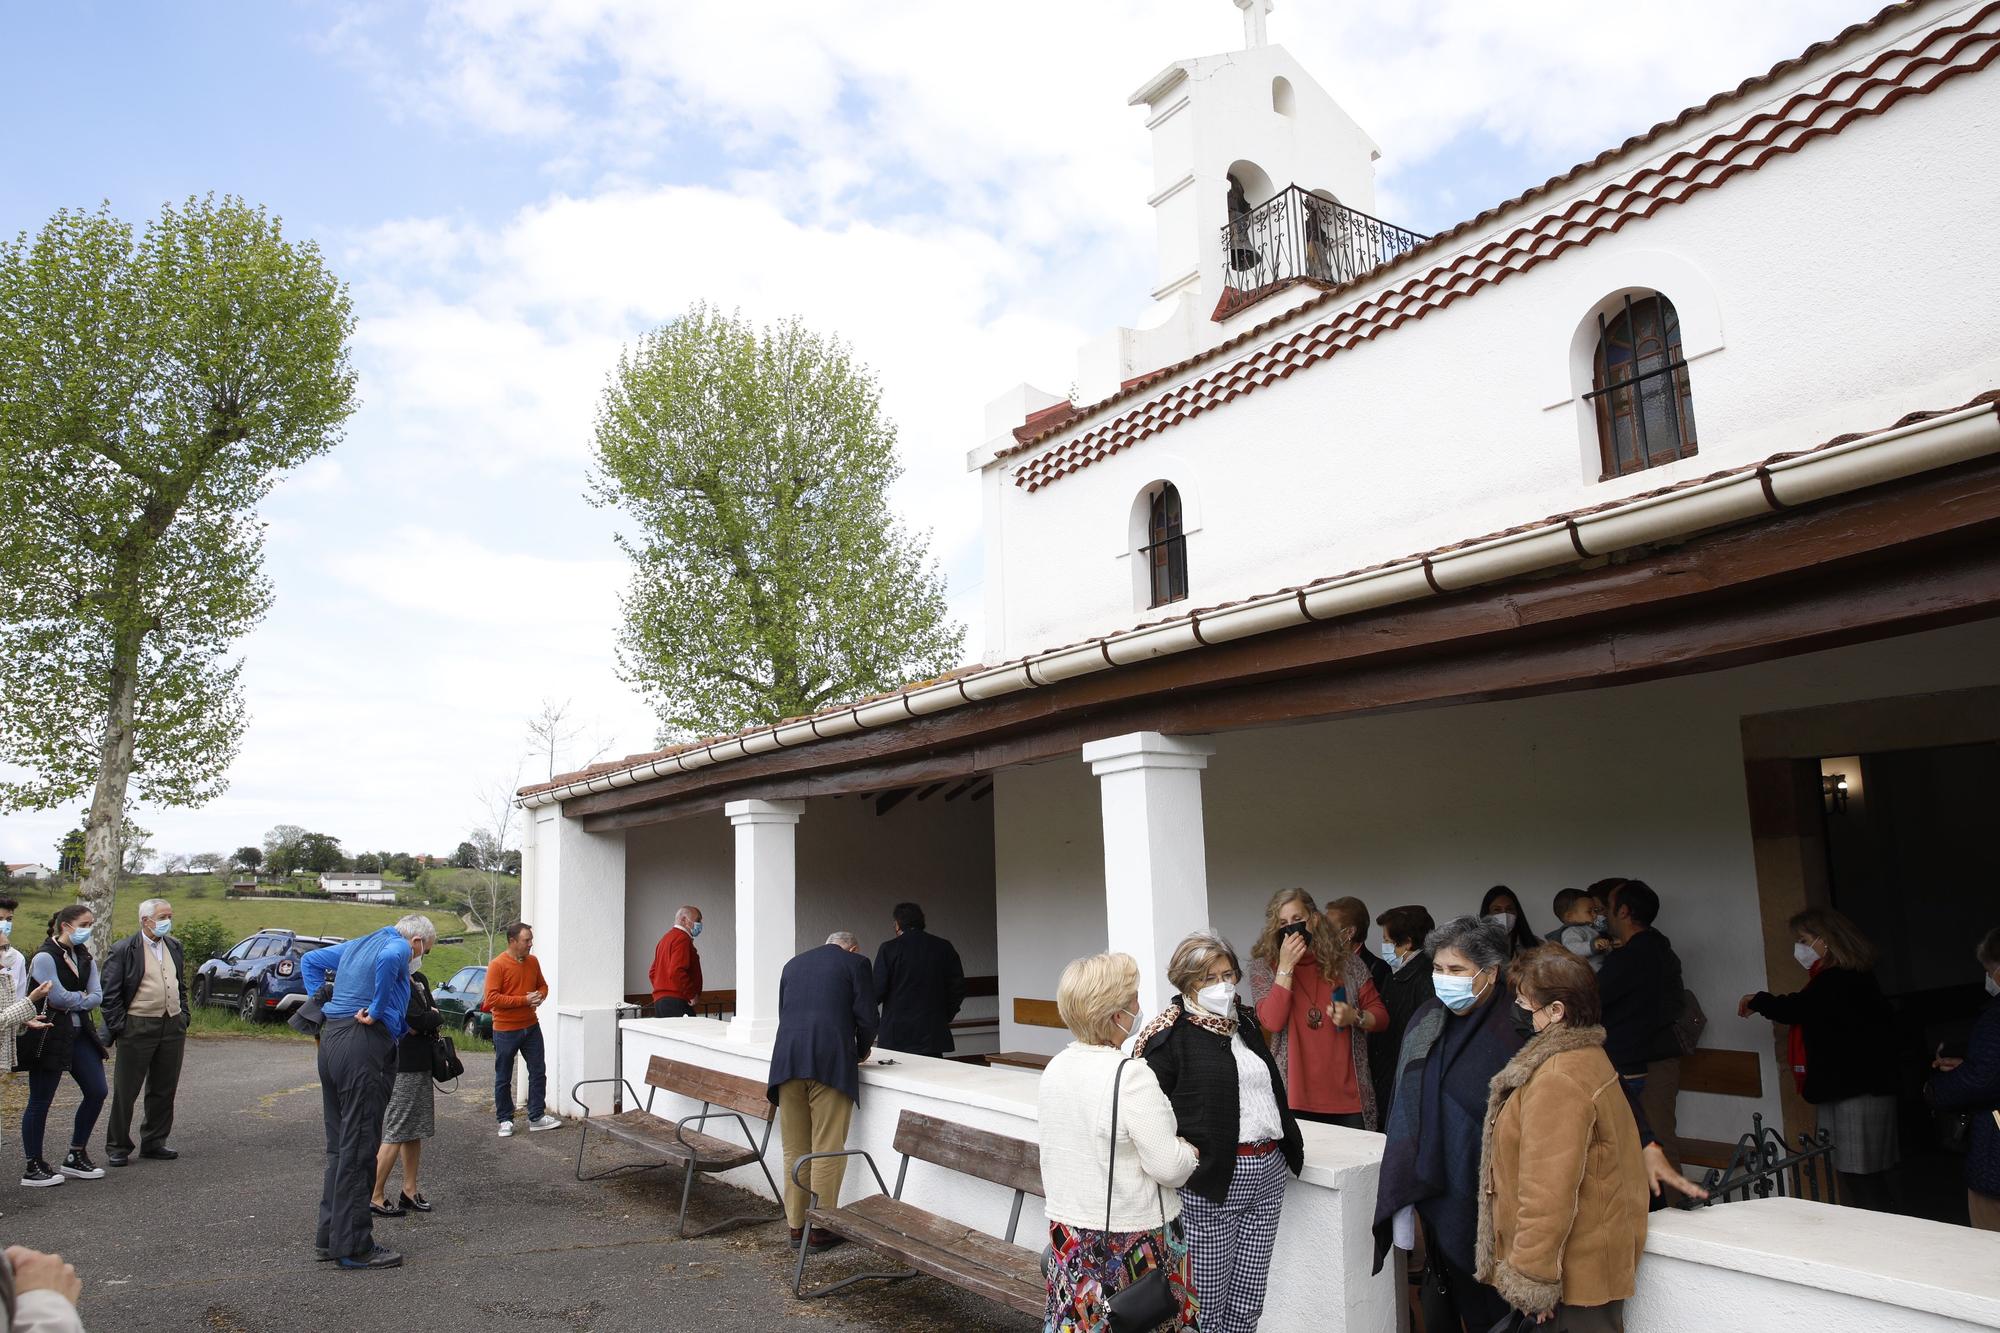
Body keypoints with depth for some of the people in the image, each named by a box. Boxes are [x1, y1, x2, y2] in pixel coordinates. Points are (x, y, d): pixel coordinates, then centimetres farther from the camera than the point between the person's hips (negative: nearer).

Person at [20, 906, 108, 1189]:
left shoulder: (85, 957, 10)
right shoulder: (45, 957, -12)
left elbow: (97, 997, 2)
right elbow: (58, 997, -18)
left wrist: (73, 1001, -13)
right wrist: (84, 998, -2)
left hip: (80, 1033, 7)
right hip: (51, 1035, -7)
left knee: (96, 1092, 5)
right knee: (40, 1101, 2)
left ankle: (76, 1156, 18)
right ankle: (33, 1167, 12)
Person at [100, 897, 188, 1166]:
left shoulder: (174, 947, 12)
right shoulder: (123, 950, -7)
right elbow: (110, 995, -7)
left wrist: (183, 1018, 12)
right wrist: (119, 1029, -11)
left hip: (173, 1026, 6)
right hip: (138, 1028, -5)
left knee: (164, 1090, 11)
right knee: (126, 1091, 3)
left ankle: (154, 1142, 22)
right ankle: (117, 1147, 14)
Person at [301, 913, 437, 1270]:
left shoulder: (356, 945, 22)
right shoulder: (398, 947, -6)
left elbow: (310, 961, 31)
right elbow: (387, 960, -29)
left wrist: (321, 1004, 22)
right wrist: (378, 1009, -19)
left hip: (330, 1040, 9)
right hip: (364, 1048, -9)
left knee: (339, 1145, 17)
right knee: (358, 1149, -4)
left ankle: (329, 1236, 23)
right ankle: (352, 1246, 1)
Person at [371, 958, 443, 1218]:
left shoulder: (419, 980, 10)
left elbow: (433, 1010, 5)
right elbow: (421, 1021, -23)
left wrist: (428, 1019, -14)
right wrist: (437, 1018, -5)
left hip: (421, 1066, 9)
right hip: (403, 1069, -9)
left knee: (415, 1131, 15)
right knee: (395, 1134, -3)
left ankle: (410, 1191, 24)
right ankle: (374, 1197, 6)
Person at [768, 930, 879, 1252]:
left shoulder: (793, 964, 23)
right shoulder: (855, 963, 7)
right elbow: (866, 1017, 1)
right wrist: (862, 1051, 20)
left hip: (787, 1060, 5)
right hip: (831, 1061, -5)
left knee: (794, 1149, 13)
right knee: (827, 1150, 2)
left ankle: (796, 1226, 18)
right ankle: (820, 1229, 5)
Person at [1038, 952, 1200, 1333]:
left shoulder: (1055, 1068, 0)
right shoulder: (1131, 1075, -23)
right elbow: (1169, 1166, -21)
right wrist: (1189, 1150, -3)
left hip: (1068, 1231, 7)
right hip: (1130, 1237, -7)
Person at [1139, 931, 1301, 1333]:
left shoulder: (1245, 1021, 14)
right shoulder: (1170, 1035, -9)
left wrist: (1289, 1145, 22)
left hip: (1268, 1173, 7)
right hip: (1210, 1181, -6)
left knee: (1248, 1299, 11)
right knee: (1206, 1300, 2)